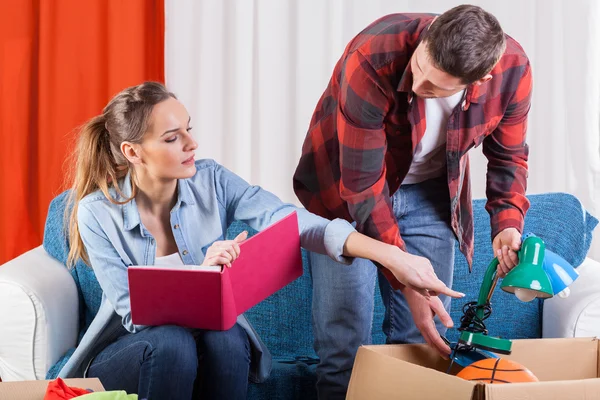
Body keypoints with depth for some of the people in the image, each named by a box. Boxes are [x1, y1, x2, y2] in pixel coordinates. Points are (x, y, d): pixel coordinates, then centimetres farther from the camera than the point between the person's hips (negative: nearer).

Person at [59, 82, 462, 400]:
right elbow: (136, 312, -18)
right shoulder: (98, 214, -17)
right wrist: (201, 272, -34)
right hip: (127, 353, -2)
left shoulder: (211, 182, -12)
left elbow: (292, 221, -24)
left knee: (226, 340, -32)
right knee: (172, 343, -35)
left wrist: (391, 256, -36)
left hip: (212, 342, 2)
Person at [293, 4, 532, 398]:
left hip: (428, 194, 3)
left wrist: (508, 223, -18)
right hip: (346, 190, -3)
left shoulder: (512, 69, -22)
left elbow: (509, 154, -1)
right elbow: (363, 187, -29)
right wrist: (406, 283, -31)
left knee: (427, 342, 1)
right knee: (344, 346, -7)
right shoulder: (373, 59, -33)